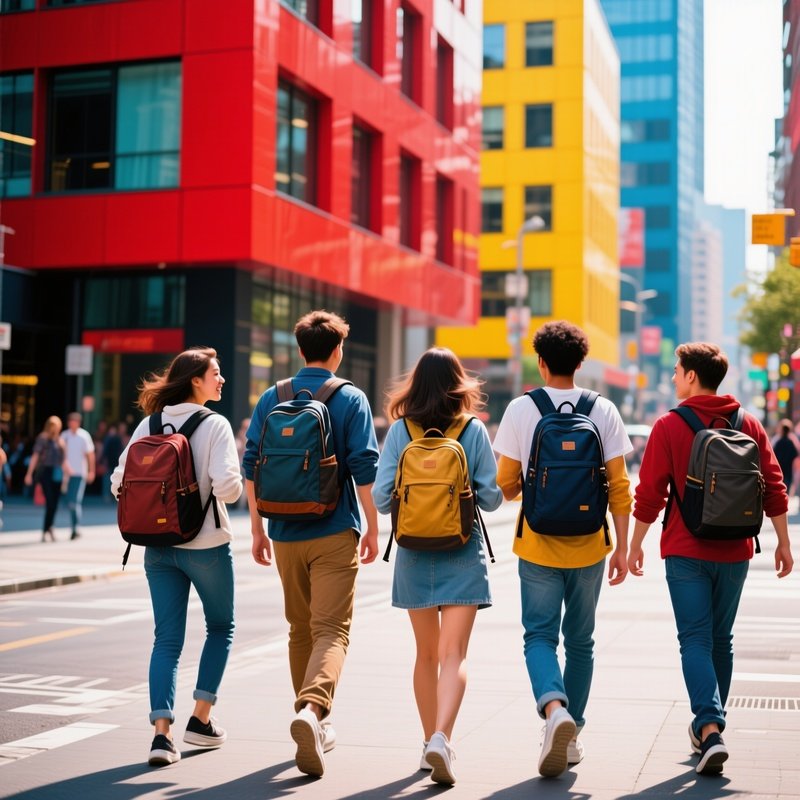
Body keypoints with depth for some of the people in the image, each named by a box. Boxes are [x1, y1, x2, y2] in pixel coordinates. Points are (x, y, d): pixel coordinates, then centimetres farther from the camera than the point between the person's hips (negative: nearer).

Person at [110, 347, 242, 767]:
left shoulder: (149, 425, 4)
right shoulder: (214, 425, -11)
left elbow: (119, 483, 3)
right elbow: (227, 487, -20)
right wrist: (237, 485, 2)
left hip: (159, 547, 4)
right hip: (206, 545, -4)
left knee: (167, 638, 7)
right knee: (220, 626, 18)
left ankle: (162, 733, -4)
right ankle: (200, 719, 18)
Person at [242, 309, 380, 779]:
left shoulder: (271, 398, 6)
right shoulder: (351, 399, -3)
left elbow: (252, 466, 4)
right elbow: (365, 468, -7)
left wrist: (258, 529, 10)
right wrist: (373, 528, 1)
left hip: (286, 533, 4)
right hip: (335, 533, -4)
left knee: (301, 630, 16)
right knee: (332, 630, -6)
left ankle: (316, 727, 26)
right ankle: (312, 709, -30)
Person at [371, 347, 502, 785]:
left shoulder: (400, 431, -3)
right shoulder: (474, 430, -5)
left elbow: (381, 497, -4)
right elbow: (491, 497, -3)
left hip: (415, 554, 2)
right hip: (462, 554, -2)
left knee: (427, 653, 16)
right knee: (453, 655, -5)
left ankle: (430, 741, 24)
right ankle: (441, 738, -22)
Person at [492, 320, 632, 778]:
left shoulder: (521, 409, -5)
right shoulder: (604, 411, -2)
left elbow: (505, 484, -1)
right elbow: (619, 487, -2)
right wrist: (622, 547, 4)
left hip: (538, 544, -2)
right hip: (589, 546, 2)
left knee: (540, 634, 4)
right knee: (581, 640, 14)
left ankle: (555, 708, -22)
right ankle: (573, 735, 21)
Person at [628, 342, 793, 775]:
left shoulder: (669, 426, -6)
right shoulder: (749, 425, 4)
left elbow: (650, 492, -6)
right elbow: (774, 488, 3)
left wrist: (636, 544, 3)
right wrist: (783, 542, 10)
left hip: (686, 552, -3)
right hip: (734, 551, 4)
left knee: (695, 639, -2)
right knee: (721, 639, 16)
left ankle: (709, 729, -17)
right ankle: (710, 725, 28)